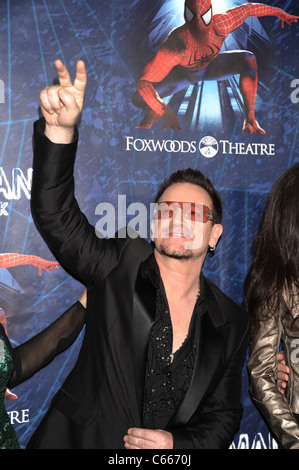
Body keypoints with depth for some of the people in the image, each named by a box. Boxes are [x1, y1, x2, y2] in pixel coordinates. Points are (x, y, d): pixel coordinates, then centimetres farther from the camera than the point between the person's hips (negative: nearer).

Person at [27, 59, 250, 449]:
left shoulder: (231, 323, -3)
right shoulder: (121, 266, -9)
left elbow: (223, 416, 5)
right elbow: (55, 214, -20)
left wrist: (176, 443, -12)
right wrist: (60, 129, -32)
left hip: (172, 450, 3)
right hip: (78, 440, -3)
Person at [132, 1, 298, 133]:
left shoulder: (220, 26, -34)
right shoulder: (175, 45, -42)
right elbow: (143, 82, -44)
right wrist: (166, 113, -56)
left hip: (210, 67, 2)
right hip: (182, 74, -2)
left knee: (248, 59, -27)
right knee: (139, 99, -25)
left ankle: (250, 121, -17)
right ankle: (155, 111, 15)